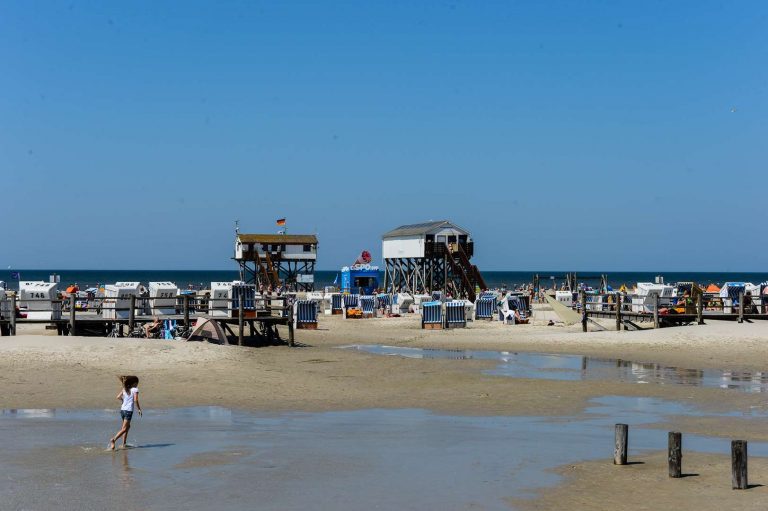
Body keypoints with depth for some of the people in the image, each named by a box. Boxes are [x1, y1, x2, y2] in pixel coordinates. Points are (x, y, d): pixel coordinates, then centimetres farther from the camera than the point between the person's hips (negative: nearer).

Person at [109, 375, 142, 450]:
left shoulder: (125, 389, 13)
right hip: (128, 410, -7)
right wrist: (139, 409, -6)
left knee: (127, 426, 21)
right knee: (124, 428, -7)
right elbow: (135, 400, -15)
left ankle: (124, 444, 19)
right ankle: (113, 439, -24)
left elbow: (118, 397, 8)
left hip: (122, 409, 7)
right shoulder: (135, 389, -5)